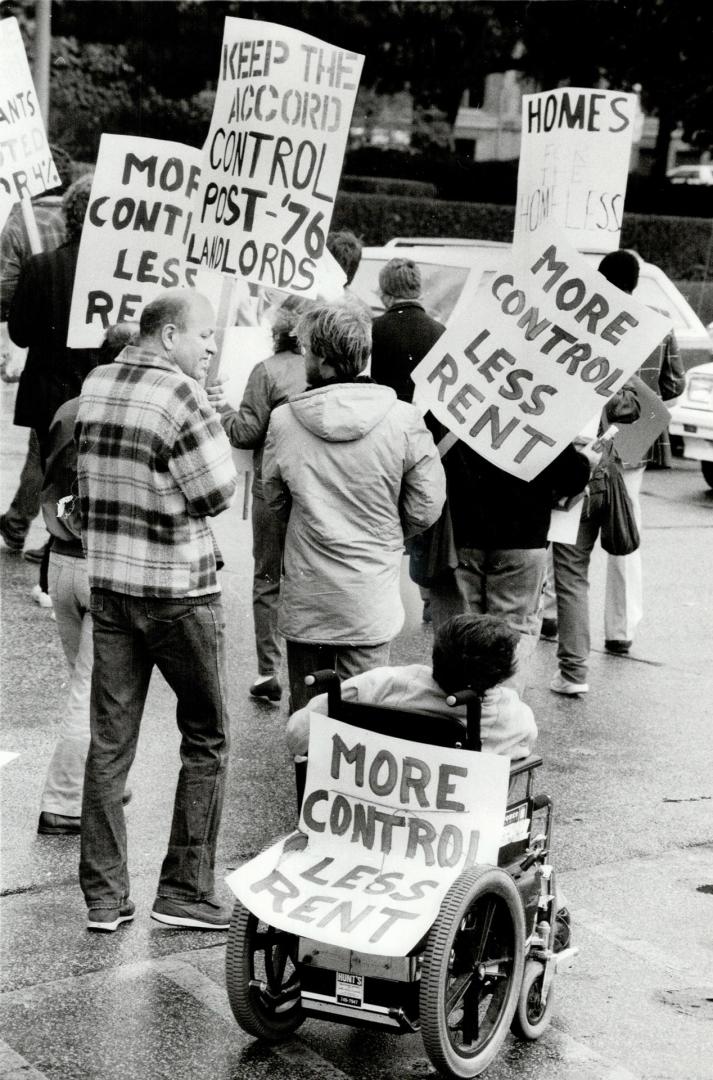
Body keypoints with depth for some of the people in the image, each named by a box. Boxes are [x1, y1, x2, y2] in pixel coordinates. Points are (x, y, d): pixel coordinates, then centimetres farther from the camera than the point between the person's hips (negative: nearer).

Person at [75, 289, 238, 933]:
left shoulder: (95, 385, 6)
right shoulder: (182, 396, -16)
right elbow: (219, 494, -14)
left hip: (107, 583, 6)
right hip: (179, 590, -6)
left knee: (109, 743, 9)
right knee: (206, 741, 9)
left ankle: (104, 896, 13)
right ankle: (186, 892, 11)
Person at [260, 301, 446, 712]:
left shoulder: (284, 420, -6)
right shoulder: (403, 420, -10)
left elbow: (274, 498, 7)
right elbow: (427, 505, -3)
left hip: (305, 596, 1)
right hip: (370, 595, -1)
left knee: (305, 708, 12)